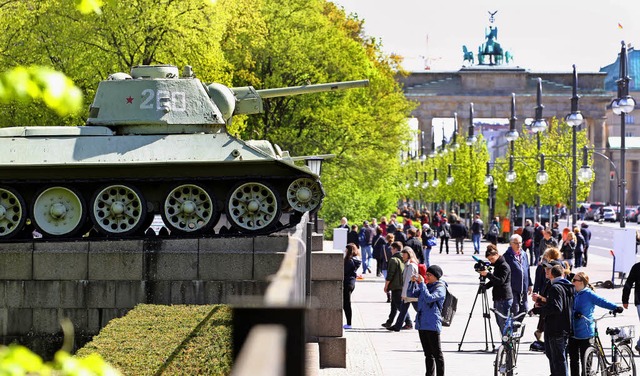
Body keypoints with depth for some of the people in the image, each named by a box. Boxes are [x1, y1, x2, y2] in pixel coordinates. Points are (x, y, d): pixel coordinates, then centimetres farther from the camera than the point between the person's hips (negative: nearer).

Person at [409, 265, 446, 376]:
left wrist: (422, 283, -19)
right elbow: (412, 294, 17)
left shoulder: (440, 288, -8)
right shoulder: (426, 286, 15)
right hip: (422, 324, 8)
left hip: (432, 325, -8)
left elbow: (429, 298, -24)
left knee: (437, 353, -3)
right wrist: (413, 282, 2)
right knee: (428, 354, 13)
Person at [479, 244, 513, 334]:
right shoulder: (496, 265, 15)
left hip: (504, 299, -10)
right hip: (497, 298, 10)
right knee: (499, 322, 12)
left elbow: (500, 281, -23)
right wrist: (485, 286, 7)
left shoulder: (504, 266, -13)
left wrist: (488, 274, -27)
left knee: (503, 323, -7)